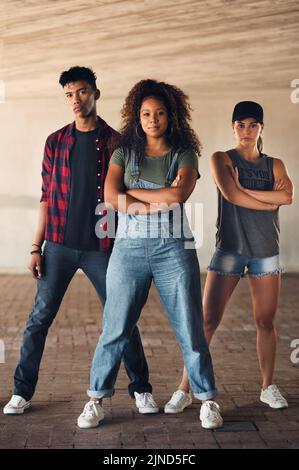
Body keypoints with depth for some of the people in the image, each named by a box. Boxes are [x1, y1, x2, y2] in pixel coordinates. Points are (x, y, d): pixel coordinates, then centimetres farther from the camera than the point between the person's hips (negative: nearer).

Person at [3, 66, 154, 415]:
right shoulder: (55, 142, 7)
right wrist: (36, 247, 3)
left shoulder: (115, 142, 2)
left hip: (101, 247, -1)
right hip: (59, 246, 1)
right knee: (39, 318, 2)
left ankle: (141, 388, 18)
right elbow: (47, 197, 8)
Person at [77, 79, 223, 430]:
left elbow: (179, 193, -13)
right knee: (115, 329, 2)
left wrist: (131, 195, -7)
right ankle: (96, 400, 14)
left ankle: (207, 400, 14)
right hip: (129, 248, 1)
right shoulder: (124, 152, 10)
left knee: (190, 329, 2)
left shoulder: (184, 154, 5)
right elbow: (110, 195, -6)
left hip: (173, 249, -1)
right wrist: (157, 204, -12)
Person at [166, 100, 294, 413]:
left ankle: (268, 387, 21)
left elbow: (287, 196, -10)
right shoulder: (222, 159, 3)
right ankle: (184, 390, -1)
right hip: (229, 249, -3)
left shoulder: (274, 165, 10)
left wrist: (244, 191, -12)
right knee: (207, 321, -6)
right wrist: (270, 201, -7)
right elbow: (230, 193, -15)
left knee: (266, 321, 7)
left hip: (265, 251, 3)